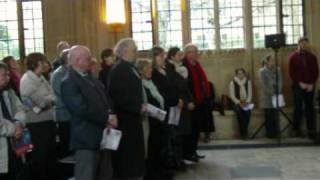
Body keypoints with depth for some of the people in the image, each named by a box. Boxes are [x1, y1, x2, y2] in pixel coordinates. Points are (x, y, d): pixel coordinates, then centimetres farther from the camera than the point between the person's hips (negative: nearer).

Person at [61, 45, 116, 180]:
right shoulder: (69, 82, -13)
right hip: (86, 140, -9)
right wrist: (107, 118, -15)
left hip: (103, 138, 9)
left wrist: (110, 116, -6)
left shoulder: (92, 79, 16)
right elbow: (82, 109, -22)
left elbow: (104, 101, 15)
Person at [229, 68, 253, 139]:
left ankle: (244, 133, -23)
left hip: (246, 103, 1)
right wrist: (239, 103, -14)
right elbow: (232, 95, -2)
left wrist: (247, 102, -11)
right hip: (237, 103, -1)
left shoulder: (248, 82, 10)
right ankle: (243, 133, -25)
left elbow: (250, 94, 6)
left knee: (247, 111, -31)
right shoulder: (232, 83, 2)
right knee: (239, 111, -33)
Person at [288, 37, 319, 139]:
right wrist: (300, 83, -11)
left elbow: (316, 72, 7)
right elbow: (291, 73, -2)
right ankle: (296, 129, 8)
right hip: (298, 86, -2)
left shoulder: (312, 56, 9)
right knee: (298, 108, 0)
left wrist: (312, 84, -6)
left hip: (310, 86, 2)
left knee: (309, 108, 1)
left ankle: (311, 131, 3)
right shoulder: (293, 57, 3)